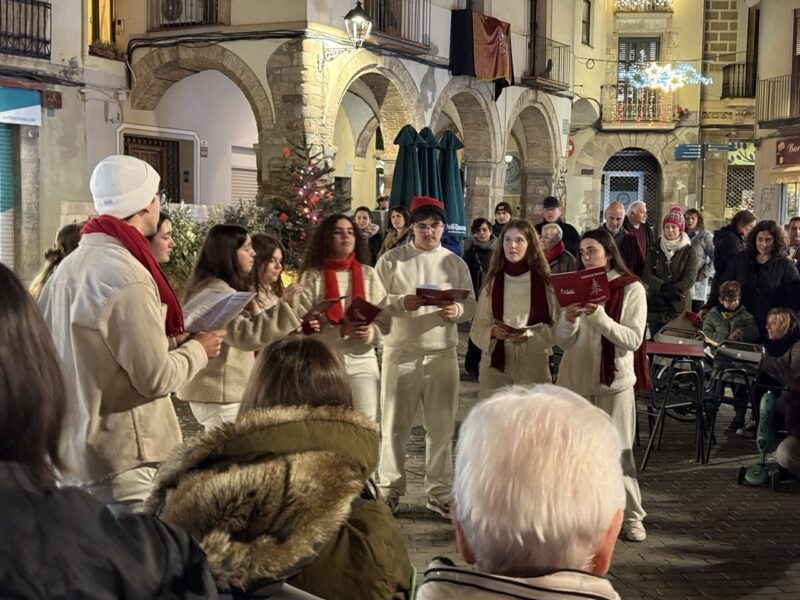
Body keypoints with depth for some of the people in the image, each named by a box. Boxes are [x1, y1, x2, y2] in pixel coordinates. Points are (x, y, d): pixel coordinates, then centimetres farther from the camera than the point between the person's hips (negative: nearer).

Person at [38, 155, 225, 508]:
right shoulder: (127, 277, -21)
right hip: (121, 462, -9)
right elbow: (155, 378, -20)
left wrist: (171, 342, 13)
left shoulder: (70, 266, 7)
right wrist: (199, 348, -1)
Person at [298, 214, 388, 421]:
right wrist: (341, 331, -21)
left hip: (363, 362, 2)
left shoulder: (368, 274, 6)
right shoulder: (312, 276, -2)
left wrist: (371, 331, -17)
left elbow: (384, 320, 6)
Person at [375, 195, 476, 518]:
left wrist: (456, 311, -15)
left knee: (441, 426, 7)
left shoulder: (455, 263, 9)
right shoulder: (391, 260, 1)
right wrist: (402, 303, -21)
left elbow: (471, 306, 7)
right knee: (395, 424, 5)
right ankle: (390, 488, 18)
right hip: (401, 352, -2)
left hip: (442, 353, 2)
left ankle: (439, 493, 18)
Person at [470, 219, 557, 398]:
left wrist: (530, 335, -16)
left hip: (534, 366, -1)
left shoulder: (545, 282, 1)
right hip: (495, 364, 2)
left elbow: (556, 327, -1)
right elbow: (477, 328, 6)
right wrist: (493, 332, -13)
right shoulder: (492, 282, 8)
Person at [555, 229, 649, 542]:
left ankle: (632, 516, 15)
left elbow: (633, 340, -12)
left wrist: (600, 317, -24)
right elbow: (563, 341, 3)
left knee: (618, 450, 2)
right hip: (575, 378, 3)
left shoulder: (631, 288, -5)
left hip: (613, 380, -3)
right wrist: (568, 320, -18)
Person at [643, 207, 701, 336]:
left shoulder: (689, 253, 0)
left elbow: (689, 279, -10)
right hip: (656, 307, 2)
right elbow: (646, 274, -2)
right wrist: (664, 287, -20)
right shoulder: (655, 250, 8)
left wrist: (664, 295, -19)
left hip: (679, 307, -2)